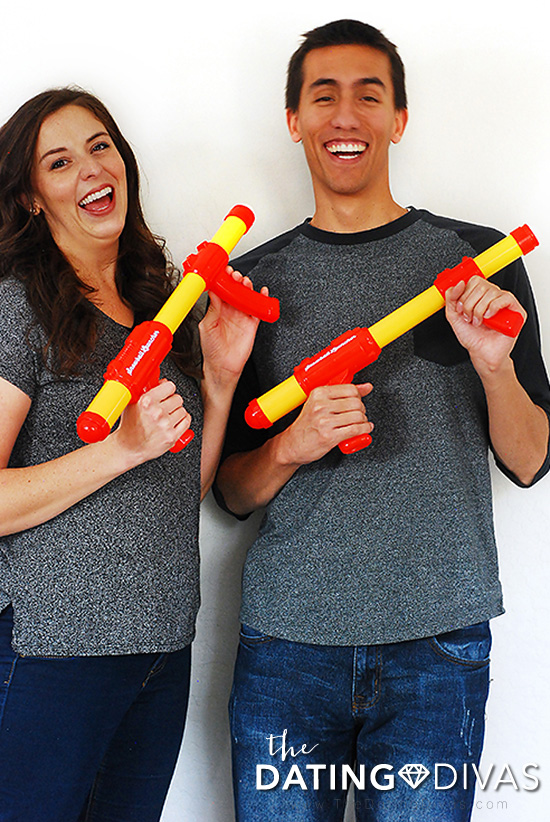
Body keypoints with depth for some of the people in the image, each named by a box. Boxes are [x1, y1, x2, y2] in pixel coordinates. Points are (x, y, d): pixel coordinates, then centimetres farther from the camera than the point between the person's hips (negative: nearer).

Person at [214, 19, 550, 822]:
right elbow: (231, 491, 7)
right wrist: (290, 447, -13)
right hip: (287, 637, 1)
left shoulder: (478, 258, 3)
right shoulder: (254, 277, 5)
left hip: (437, 642, 0)